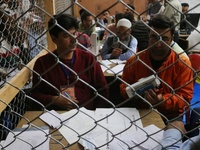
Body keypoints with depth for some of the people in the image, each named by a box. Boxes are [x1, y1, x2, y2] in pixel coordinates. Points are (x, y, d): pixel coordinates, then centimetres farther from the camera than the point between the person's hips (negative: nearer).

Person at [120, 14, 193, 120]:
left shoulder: (182, 63, -6)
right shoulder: (134, 61, 0)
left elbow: (184, 97, -7)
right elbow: (124, 87, 8)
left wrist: (163, 101, -25)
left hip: (171, 117, -1)